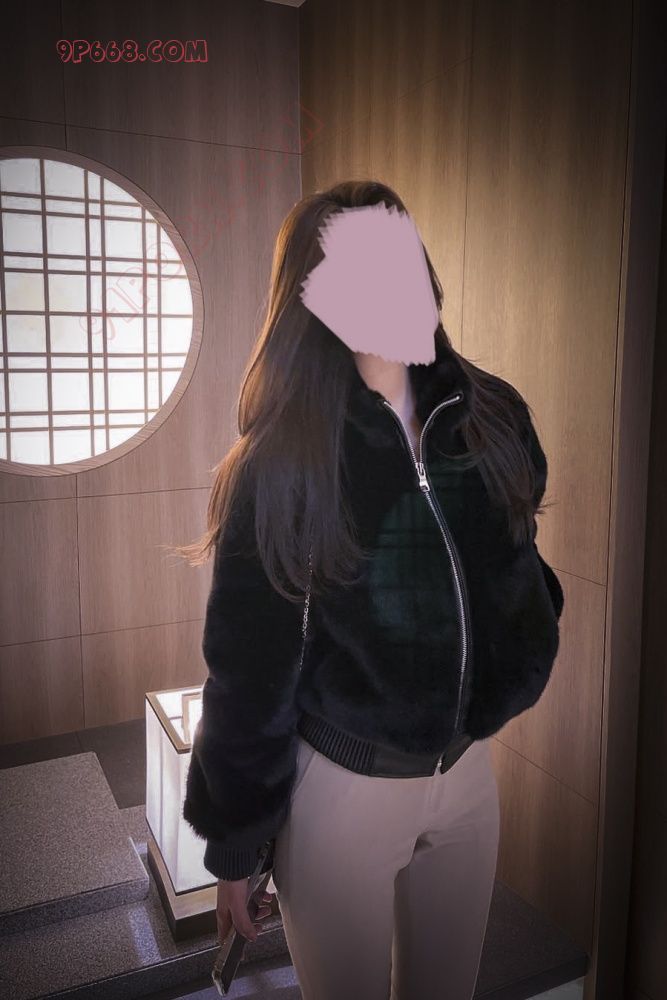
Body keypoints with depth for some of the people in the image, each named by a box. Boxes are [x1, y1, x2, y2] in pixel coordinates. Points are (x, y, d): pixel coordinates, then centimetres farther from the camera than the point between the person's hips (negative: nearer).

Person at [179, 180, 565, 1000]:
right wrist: (233, 845, -5)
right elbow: (249, 669, -12)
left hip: (469, 768, 5)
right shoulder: (283, 462, -18)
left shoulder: (493, 418, -5)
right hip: (341, 783, -4)